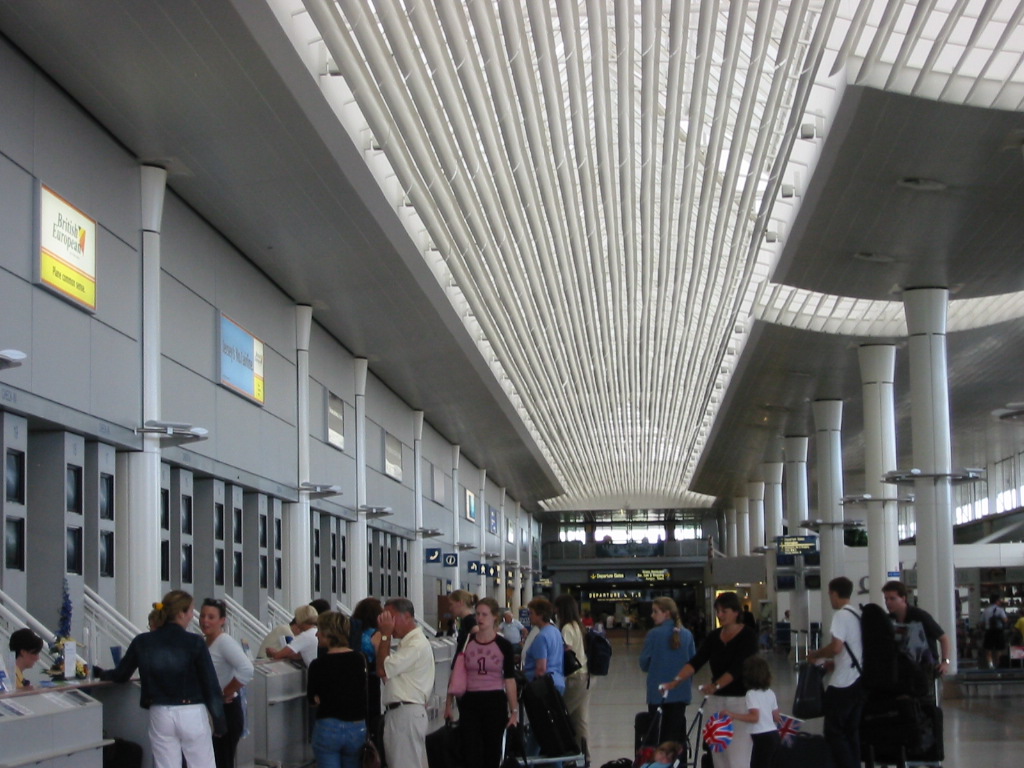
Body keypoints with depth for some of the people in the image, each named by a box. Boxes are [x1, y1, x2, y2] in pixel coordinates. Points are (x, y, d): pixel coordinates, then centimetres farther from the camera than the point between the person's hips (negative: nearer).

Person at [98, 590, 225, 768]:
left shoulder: (143, 642, 0)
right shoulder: (194, 643, -9)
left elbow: (121, 676, 12)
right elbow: (210, 685, -7)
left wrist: (100, 673, 34)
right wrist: (219, 721, 2)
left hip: (160, 716, 3)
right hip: (192, 714, -3)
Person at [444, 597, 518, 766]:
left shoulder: (504, 646, -1)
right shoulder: (466, 642, 3)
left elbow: (509, 680, 0)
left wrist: (514, 710, -2)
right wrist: (448, 703, 5)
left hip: (495, 702, 0)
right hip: (470, 702, 0)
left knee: (492, 753, 7)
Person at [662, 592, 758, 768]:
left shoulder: (748, 636, -9)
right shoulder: (713, 637, 8)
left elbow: (737, 667, -21)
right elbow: (696, 661, -3)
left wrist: (716, 685, -35)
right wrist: (676, 680, -19)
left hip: (740, 700, -6)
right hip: (717, 700, 6)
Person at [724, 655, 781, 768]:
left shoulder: (752, 694, -12)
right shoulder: (770, 693, 10)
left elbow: (754, 717, -24)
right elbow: (776, 717, 15)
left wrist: (733, 715, -24)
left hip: (762, 739, -8)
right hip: (774, 736, 8)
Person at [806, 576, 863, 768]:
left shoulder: (841, 615, -12)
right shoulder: (858, 615, 14)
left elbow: (836, 647, -22)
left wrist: (815, 654, -6)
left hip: (842, 684, -8)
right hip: (859, 680, 8)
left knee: (834, 731, -2)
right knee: (851, 731, 12)